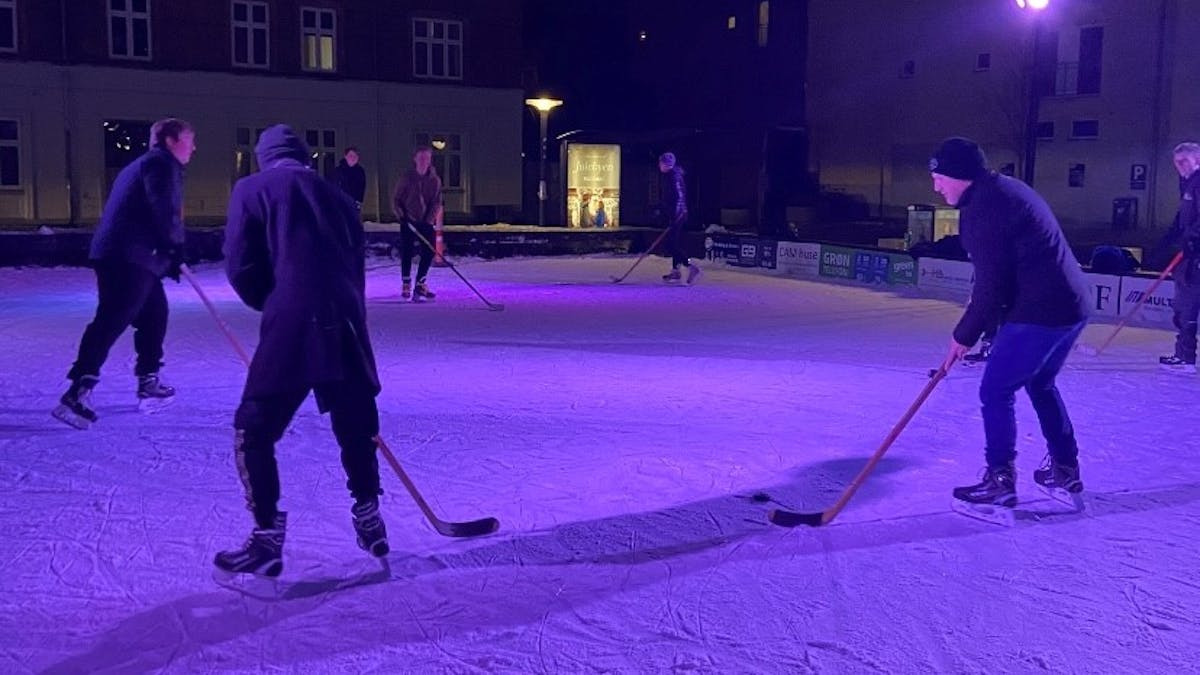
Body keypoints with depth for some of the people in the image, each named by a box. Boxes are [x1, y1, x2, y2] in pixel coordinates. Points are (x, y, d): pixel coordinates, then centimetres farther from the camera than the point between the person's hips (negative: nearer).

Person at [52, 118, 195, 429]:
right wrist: (175, 247, -5)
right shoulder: (162, 163, -3)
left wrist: (169, 256, 22)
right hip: (128, 257, -11)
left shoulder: (142, 166, 29)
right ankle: (78, 392, -19)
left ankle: (148, 383, 25)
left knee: (154, 314, 18)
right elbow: (164, 210, -16)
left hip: (134, 256, 11)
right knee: (111, 321, -15)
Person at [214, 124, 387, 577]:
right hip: (347, 325, 5)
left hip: (292, 328, -4)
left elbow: (241, 267, 2)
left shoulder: (252, 189, 9)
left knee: (253, 432, 9)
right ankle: (368, 520, 28)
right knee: (356, 426, 21)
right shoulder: (335, 196, 21)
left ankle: (267, 537, 7)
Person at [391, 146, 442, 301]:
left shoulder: (435, 180, -1)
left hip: (426, 222, 2)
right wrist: (401, 216, -10)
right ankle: (406, 285, 13)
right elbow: (396, 198, 1)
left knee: (429, 252, -5)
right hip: (408, 221, -2)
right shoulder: (407, 177, -5)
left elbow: (436, 202, -4)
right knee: (406, 253, -1)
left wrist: (429, 220, -16)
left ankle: (420, 284, 9)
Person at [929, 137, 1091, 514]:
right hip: (1072, 304, 10)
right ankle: (1065, 472, 33)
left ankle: (999, 483, 4)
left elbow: (991, 285, -17)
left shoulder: (982, 208, -17)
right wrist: (982, 302, 16)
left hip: (1038, 313, -10)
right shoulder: (1005, 190, 15)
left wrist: (964, 336, -8)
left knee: (996, 391, -1)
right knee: (1040, 384, 24)